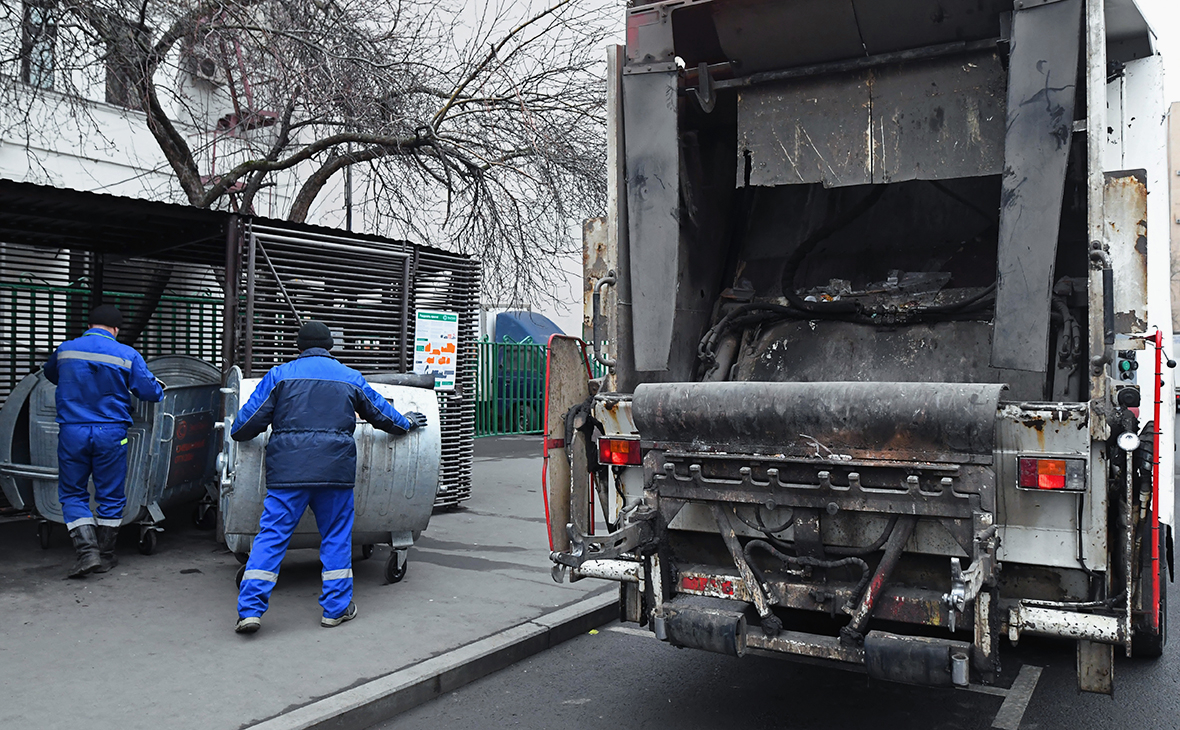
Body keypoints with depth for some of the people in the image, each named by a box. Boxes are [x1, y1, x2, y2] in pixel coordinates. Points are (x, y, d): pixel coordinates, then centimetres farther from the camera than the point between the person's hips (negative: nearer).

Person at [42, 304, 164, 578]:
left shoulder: (64, 350, 4)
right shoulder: (127, 355, -4)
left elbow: (49, 374, 26)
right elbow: (151, 392, -4)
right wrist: (160, 388, 19)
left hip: (72, 433, 1)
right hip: (110, 434, -1)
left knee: (72, 493, 12)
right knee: (110, 495, 11)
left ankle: (87, 550, -2)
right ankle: (105, 555, 19)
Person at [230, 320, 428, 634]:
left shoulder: (280, 375, 6)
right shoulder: (350, 377, 12)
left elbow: (250, 419, 4)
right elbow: (380, 412, 23)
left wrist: (237, 434, 27)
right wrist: (406, 423, 42)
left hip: (288, 468, -1)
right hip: (335, 469, 1)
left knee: (271, 535, 2)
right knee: (336, 536, 12)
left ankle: (250, 609, -3)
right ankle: (337, 607, 17)